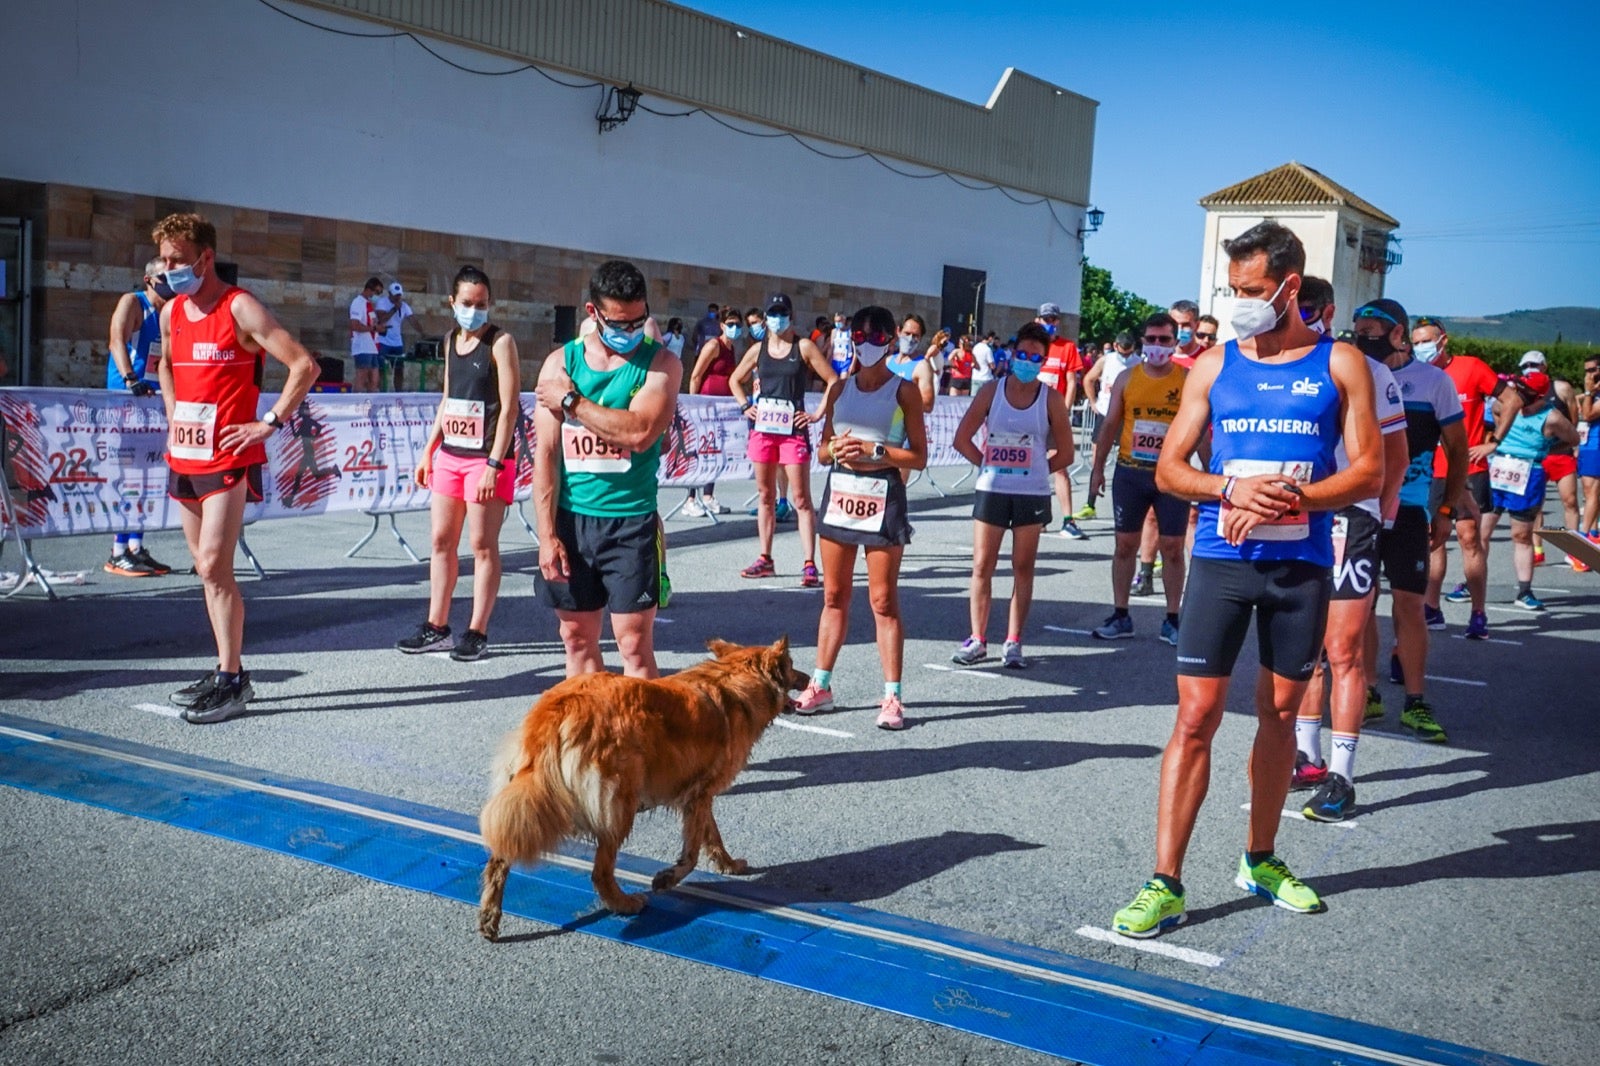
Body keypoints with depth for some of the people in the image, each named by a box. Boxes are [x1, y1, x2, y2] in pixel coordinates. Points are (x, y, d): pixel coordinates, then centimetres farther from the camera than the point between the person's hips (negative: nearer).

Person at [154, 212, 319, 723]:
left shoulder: (240, 308, -10)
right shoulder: (171, 312, 12)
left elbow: (304, 365, -14)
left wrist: (270, 423, -16)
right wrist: (173, 415, 19)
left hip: (227, 460, -8)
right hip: (184, 458, 8)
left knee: (214, 566, -12)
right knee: (208, 569, 11)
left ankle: (231, 682, -3)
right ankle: (229, 673, 20)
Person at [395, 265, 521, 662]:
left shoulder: (501, 343, -9)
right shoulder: (451, 340, 11)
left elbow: (509, 407, -14)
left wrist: (493, 464, -19)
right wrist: (429, 451, 15)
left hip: (487, 459, -7)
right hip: (449, 455, 7)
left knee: (483, 545, 0)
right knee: (441, 541, 10)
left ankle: (477, 633, 8)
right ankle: (436, 627, 19)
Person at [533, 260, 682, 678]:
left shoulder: (660, 363, -2)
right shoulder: (561, 362, 5)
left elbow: (640, 432, -20)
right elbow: (545, 452, 2)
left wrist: (572, 401, -11)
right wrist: (547, 534, -4)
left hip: (631, 522, -3)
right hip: (570, 518, 3)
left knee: (635, 643, -2)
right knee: (577, 638, 11)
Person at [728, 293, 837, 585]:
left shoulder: (804, 347, -2)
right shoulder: (758, 349, 9)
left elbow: (833, 381, -3)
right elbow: (735, 380, 23)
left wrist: (819, 413, -8)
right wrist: (745, 406, 9)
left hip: (793, 430, -4)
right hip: (762, 428, 4)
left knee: (801, 499, -6)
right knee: (765, 496, 10)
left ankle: (809, 565, -7)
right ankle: (765, 560, 19)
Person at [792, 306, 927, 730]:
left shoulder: (904, 392, -2)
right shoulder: (839, 389, 11)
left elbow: (918, 457, -4)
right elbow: (822, 450, 15)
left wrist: (874, 450, -16)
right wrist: (836, 448, -8)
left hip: (882, 498, -4)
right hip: (840, 494, 4)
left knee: (883, 600, -1)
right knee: (834, 596, 11)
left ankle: (892, 696, 4)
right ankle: (821, 686, 19)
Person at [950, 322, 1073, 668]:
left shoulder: (1051, 399, -1)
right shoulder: (991, 391, 1)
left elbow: (1065, 453, 4)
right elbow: (962, 439, 3)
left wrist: (1032, 469, 1)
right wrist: (988, 466, -1)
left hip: (1032, 494, -1)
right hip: (990, 490, 1)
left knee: (1023, 568, 4)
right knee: (982, 565, 2)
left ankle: (1013, 643, 10)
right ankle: (977, 640, 10)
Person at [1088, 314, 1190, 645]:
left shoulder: (1189, 380, 0)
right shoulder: (1128, 378, 5)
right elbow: (1110, 425, 9)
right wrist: (1098, 468, 5)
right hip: (1130, 472, 2)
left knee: (1172, 548, 2)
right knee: (1125, 544, 7)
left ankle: (1171, 620, 13)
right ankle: (1120, 616, 16)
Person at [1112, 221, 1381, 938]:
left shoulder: (1340, 365, 3)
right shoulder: (1215, 365, 6)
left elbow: (1368, 474, -1)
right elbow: (1169, 469, 5)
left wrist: (1291, 497, -17)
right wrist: (1232, 489, -14)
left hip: (1303, 564, 1)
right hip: (1222, 559, 0)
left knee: (1280, 712, 12)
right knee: (1196, 715, -6)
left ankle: (1260, 860, 29)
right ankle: (1165, 883, -1)